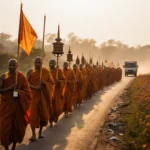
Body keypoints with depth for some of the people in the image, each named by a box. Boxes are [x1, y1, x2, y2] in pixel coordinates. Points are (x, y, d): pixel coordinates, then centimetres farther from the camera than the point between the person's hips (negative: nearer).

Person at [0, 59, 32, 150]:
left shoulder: (21, 76, -3)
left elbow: (27, 91, -3)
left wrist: (19, 92, -21)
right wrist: (9, 88, -19)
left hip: (18, 105, 0)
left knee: (17, 125, 8)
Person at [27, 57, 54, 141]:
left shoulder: (46, 72, 3)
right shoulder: (30, 71, 0)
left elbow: (52, 83, 6)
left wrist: (45, 83, -14)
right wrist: (35, 87, -20)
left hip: (44, 96, 2)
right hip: (33, 95, -1)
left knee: (43, 113, 5)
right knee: (33, 114, -9)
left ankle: (41, 131, 25)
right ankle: (34, 134, -4)